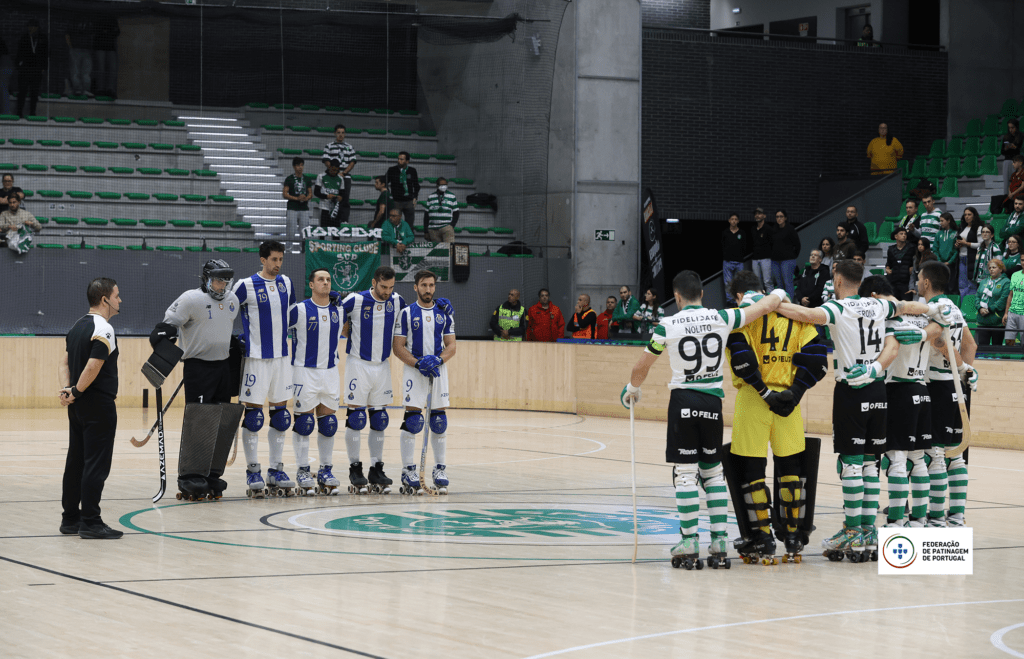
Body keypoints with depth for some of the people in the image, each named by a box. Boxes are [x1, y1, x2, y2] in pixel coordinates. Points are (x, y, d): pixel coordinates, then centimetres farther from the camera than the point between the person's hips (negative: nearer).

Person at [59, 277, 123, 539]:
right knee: (96, 464, -5)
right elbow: (92, 369, -24)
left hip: (78, 407, 9)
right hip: (99, 406, -9)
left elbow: (65, 362, 11)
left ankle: (70, 519, 17)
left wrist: (66, 390, -1)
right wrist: (75, 393, -12)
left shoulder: (78, 326, 14)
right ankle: (90, 522, -4)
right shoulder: (103, 330, -15)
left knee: (75, 462, 12)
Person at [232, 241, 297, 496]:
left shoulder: (285, 283, 8)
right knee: (253, 414, -2)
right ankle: (253, 471, 5)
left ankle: (276, 470, 13)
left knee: (280, 414, 7)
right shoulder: (246, 285, -9)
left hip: (282, 357, 6)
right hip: (256, 358, -6)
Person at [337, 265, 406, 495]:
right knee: (355, 419, -4)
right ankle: (355, 470, 4)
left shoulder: (397, 301, 0)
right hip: (358, 364, -4)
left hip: (383, 365, 4)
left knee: (379, 421, 7)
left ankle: (377, 471, 13)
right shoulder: (355, 300, -13)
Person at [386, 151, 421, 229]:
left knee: (409, 224, 3)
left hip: (409, 201, 2)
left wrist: (415, 198, 8)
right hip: (396, 201, -2)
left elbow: (416, 185, 19)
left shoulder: (412, 171, 8)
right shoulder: (392, 170, 1)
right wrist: (389, 196, 1)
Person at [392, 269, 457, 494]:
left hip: (439, 371, 3)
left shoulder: (444, 313, 9)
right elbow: (398, 347, -2)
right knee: (412, 421, -7)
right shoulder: (406, 313, 1)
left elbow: (451, 346, 8)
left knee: (439, 422, 4)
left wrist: (438, 360, -11)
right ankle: (408, 471, -2)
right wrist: (418, 364, -16)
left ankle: (440, 470, 13)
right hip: (413, 371, -3)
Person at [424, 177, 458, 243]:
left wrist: (452, 225, -5)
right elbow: (426, 215, 14)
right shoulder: (431, 197, 13)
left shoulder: (452, 196, 10)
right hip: (433, 230, 2)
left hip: (447, 227, -2)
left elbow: (456, 213, 10)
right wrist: (426, 231, 8)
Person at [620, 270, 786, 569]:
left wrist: (632, 389, 28)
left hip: (683, 401, -2)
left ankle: (690, 543, -1)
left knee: (685, 473, 1)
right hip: (713, 402, 3)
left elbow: (642, 366, 8)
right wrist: (778, 294, 33)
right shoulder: (721, 318, -1)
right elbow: (764, 307, 10)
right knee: (713, 471, 12)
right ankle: (719, 541, 10)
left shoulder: (667, 326, -5)